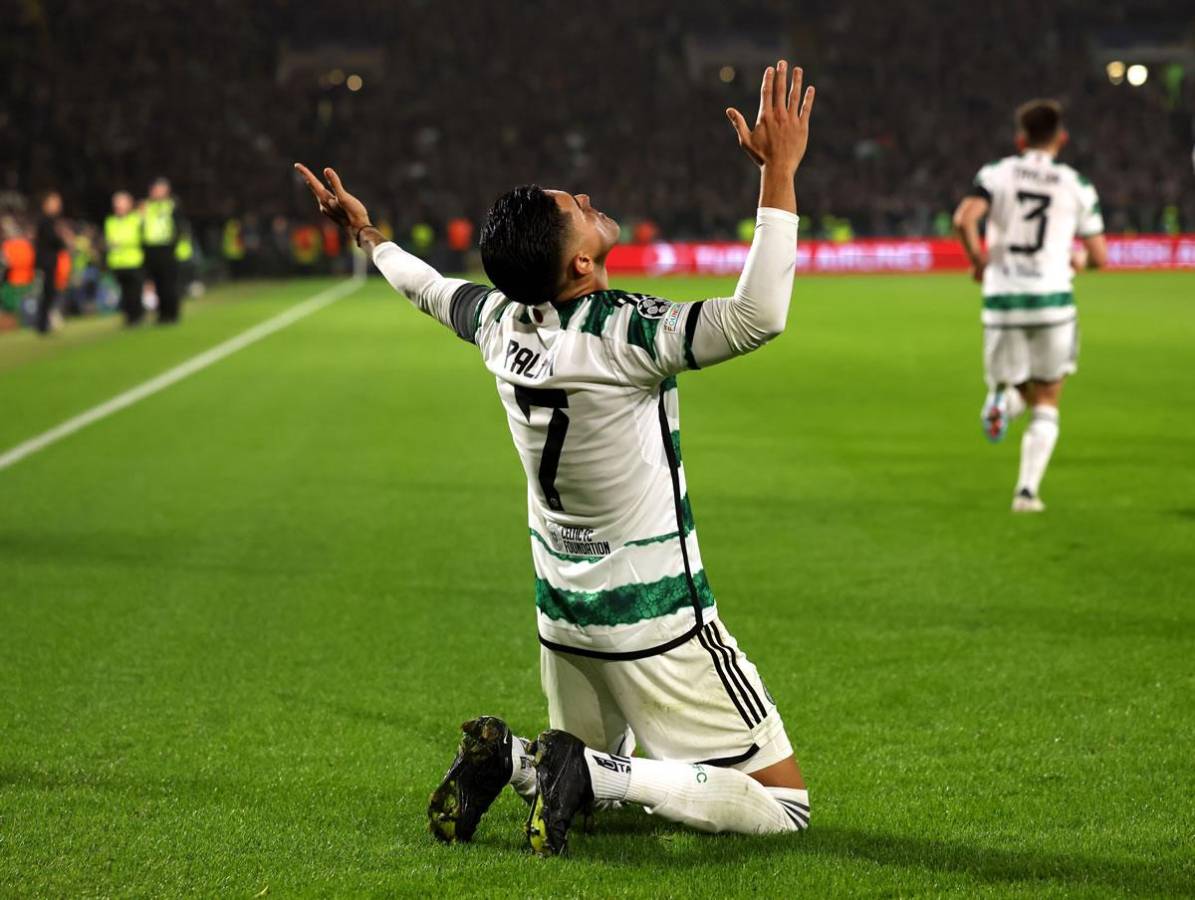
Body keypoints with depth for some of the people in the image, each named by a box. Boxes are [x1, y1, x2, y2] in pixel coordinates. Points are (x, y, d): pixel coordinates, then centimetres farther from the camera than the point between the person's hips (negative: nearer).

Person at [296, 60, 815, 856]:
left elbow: (433, 289, 19)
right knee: (783, 803, -3)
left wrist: (368, 235, 37)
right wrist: (779, 177, -37)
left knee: (599, 759, 31)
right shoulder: (622, 335, -25)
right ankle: (596, 776, -17)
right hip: (657, 622, -7)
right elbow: (759, 317, -37)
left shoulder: (502, 323, -3)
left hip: (563, 613, 8)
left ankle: (507, 759, 1)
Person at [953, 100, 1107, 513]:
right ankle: (1027, 490, -5)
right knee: (1046, 404, 11)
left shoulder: (997, 173, 2)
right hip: (1052, 300, 0)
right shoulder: (1077, 186, 4)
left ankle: (1002, 398, -15)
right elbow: (1099, 257, 4)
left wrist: (978, 259, 3)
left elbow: (963, 219, -15)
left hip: (1002, 298, 1)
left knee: (1014, 385, 21)